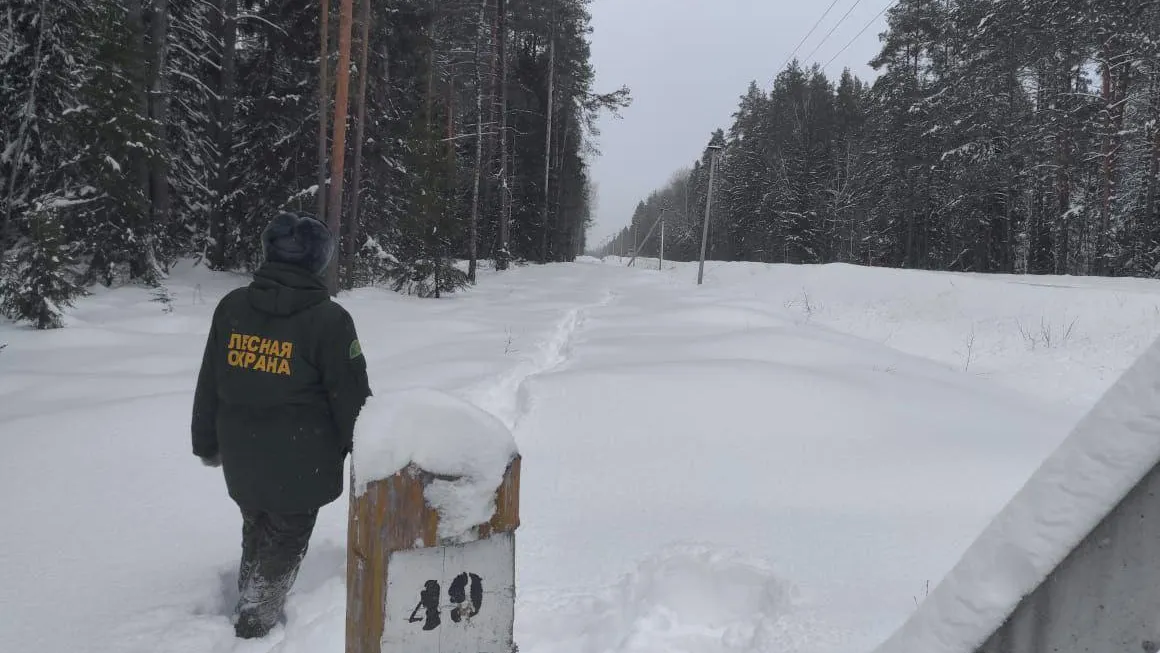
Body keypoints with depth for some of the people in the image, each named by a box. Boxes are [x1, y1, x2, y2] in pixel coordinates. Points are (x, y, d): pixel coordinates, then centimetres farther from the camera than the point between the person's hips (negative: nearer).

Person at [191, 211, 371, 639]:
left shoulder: (231, 307, -1)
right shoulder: (328, 319, -17)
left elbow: (208, 383, 8)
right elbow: (351, 396, -12)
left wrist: (207, 443, 20)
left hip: (241, 457, 6)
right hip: (299, 462, -5)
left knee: (256, 532, 26)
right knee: (285, 542, 13)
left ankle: (248, 605, 42)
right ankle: (256, 622, 20)